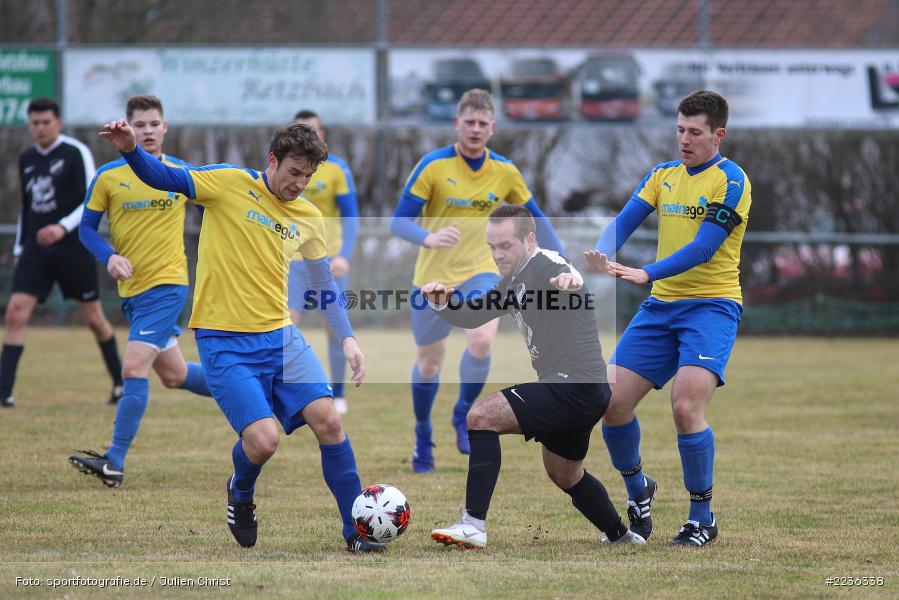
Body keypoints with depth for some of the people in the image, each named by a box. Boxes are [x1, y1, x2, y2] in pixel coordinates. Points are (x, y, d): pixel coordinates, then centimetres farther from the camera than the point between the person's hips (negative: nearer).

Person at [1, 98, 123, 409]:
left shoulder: (76, 153, -6)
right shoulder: (26, 160, 12)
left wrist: (63, 227, -27)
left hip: (73, 247, -4)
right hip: (36, 250, 4)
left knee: (93, 317, 4)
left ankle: (121, 383, 23)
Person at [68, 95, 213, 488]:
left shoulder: (184, 174, -2)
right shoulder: (108, 177, -1)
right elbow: (87, 227, 4)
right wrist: (109, 257, -13)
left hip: (167, 284, -4)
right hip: (131, 289, 4)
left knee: (134, 368, -16)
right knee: (173, 375, 13)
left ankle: (115, 463, -15)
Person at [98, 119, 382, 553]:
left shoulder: (308, 217, 9)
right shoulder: (230, 184, -5)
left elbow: (323, 284, 18)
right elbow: (165, 178, -11)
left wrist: (347, 339, 8)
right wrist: (131, 150, -30)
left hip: (280, 336, 5)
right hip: (225, 342, -5)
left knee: (328, 420, -11)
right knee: (263, 439, -18)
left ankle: (356, 530, 1)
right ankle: (240, 493, 18)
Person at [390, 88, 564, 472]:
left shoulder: (504, 171, -3)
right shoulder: (433, 165, -13)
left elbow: (535, 216, 12)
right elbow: (399, 221, -15)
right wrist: (428, 238, -35)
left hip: (478, 271, 1)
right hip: (432, 277, -1)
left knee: (482, 341, -26)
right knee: (429, 363, 7)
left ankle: (463, 416, 0)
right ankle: (423, 438, 32)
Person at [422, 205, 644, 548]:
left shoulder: (545, 266, -14)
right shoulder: (515, 280, 17)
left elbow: (564, 275, -38)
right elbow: (472, 315, 20)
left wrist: (571, 279, -63)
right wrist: (442, 304, -2)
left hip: (574, 388, -11)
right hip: (583, 393, 11)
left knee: (481, 416, -20)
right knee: (564, 474, 30)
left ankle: (473, 526, -24)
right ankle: (622, 537, 47)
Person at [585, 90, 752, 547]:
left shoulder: (730, 180, -9)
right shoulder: (663, 175, 11)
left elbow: (703, 247, -19)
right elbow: (624, 221, 2)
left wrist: (646, 274, -29)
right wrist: (602, 255, -19)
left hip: (711, 305, -6)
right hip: (661, 305, 6)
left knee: (686, 407, -23)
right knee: (612, 402, -1)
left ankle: (702, 517, -5)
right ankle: (637, 491, 26)